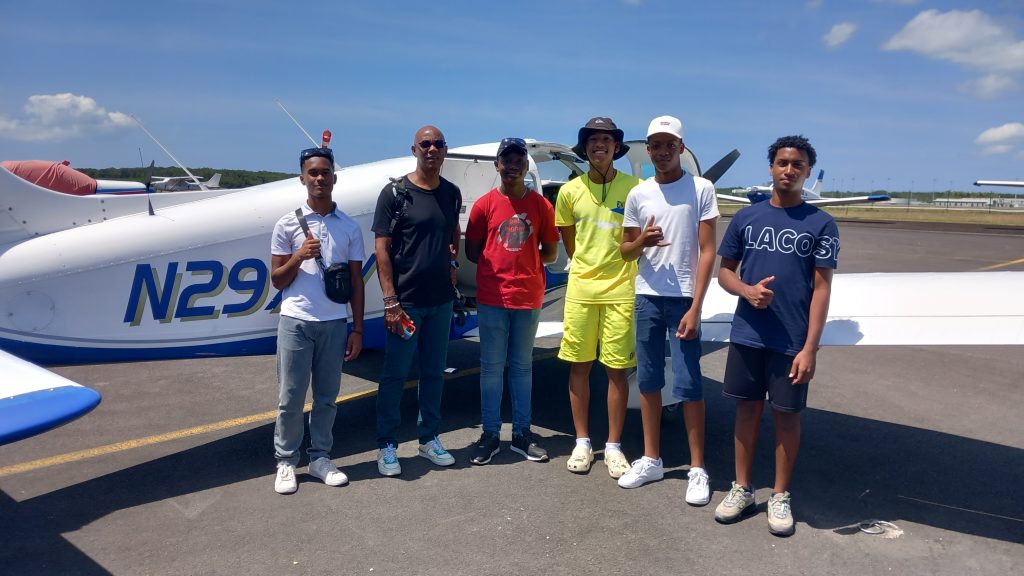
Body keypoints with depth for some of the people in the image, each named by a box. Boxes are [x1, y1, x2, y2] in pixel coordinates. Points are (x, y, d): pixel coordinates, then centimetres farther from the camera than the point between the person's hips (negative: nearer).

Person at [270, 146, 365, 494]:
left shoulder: (349, 227, 6)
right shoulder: (287, 224, 2)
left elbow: (356, 282, 9)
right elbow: (277, 280, 4)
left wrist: (357, 329, 5)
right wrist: (299, 257, -14)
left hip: (334, 323, 2)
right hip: (296, 321, -2)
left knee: (327, 397, 9)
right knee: (291, 397, 3)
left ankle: (320, 458, 22)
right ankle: (286, 462, 16)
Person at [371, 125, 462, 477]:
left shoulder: (451, 193, 8)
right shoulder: (395, 193, -6)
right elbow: (381, 248, -9)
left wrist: (452, 261, 5)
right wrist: (390, 301, -14)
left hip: (441, 299, 5)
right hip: (405, 300, -5)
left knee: (434, 372, 13)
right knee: (395, 374, 3)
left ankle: (429, 438, 27)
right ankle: (387, 445, 16)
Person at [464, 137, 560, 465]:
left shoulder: (541, 205, 4)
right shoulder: (485, 204, 1)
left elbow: (550, 253, 8)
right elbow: (471, 251, 5)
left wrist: (524, 262, 4)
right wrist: (498, 263, 1)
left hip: (528, 297, 1)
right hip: (492, 298, -1)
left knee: (522, 366, 11)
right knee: (491, 367, 5)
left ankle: (522, 434, 20)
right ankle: (490, 434, 15)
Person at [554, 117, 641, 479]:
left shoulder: (636, 188, -4)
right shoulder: (570, 191, 4)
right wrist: (588, 268, 12)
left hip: (621, 290, -2)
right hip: (581, 289, 2)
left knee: (617, 369, 3)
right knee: (579, 366, 7)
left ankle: (614, 447, 17)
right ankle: (582, 443, 21)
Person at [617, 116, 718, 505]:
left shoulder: (701, 189, -2)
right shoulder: (638, 194, 7)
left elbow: (707, 251, -5)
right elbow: (625, 251, 13)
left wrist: (695, 308, -11)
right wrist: (642, 241, -11)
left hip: (683, 298, -4)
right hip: (647, 297, 4)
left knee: (688, 385, -2)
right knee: (648, 381, 10)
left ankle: (698, 469, 11)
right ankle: (651, 460, 24)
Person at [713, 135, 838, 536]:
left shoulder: (820, 224, -3)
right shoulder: (746, 218, 4)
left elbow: (822, 288, -6)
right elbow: (724, 270, 10)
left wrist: (810, 348, -12)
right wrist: (746, 290, -13)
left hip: (792, 341, -2)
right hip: (746, 335, 2)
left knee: (786, 415, 9)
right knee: (747, 408, 12)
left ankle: (780, 497, 25)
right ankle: (742, 489, 27)